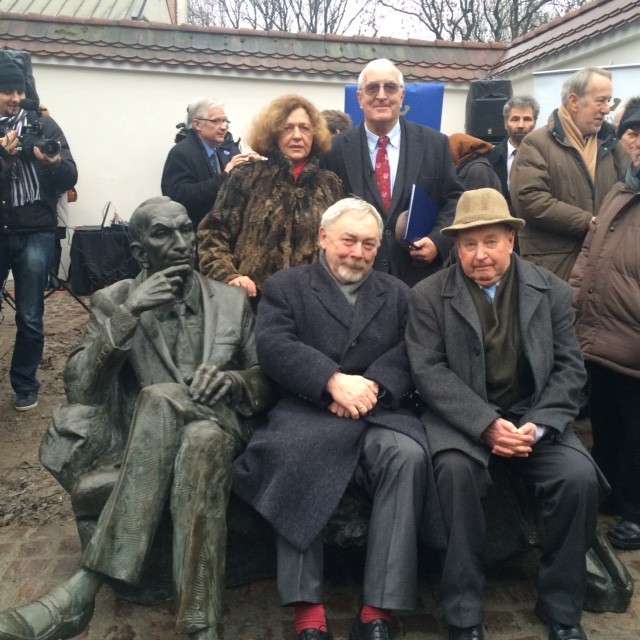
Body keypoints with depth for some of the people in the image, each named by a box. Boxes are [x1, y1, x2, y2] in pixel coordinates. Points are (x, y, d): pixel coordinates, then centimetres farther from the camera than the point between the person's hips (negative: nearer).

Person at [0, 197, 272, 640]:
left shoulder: (233, 301, 11)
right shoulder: (113, 301, 7)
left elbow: (267, 381, 11)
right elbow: (80, 391, -4)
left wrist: (231, 381, -13)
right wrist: (126, 316, -16)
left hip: (219, 429, 0)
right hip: (142, 439, 0)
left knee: (173, 412, -37)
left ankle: (86, 587, -35)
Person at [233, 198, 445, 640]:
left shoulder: (398, 294, 22)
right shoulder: (285, 286, 14)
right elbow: (273, 346, -4)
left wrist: (373, 386, -16)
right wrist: (334, 381, -18)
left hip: (379, 413, 2)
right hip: (308, 411, -1)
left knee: (408, 455, -30)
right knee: (294, 454, -35)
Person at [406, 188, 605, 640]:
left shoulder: (552, 291, 5)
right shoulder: (429, 296, -1)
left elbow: (570, 368, 2)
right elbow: (429, 371, -9)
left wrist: (538, 425, -15)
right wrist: (487, 424, -21)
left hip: (532, 414, 2)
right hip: (461, 418, -2)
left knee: (579, 476, -23)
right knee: (457, 470, -33)